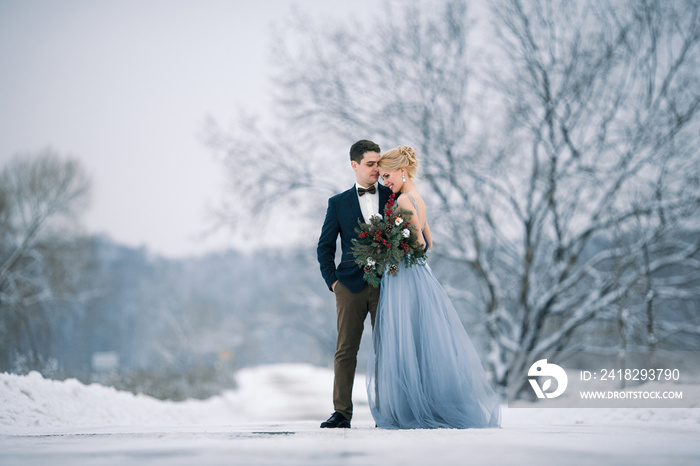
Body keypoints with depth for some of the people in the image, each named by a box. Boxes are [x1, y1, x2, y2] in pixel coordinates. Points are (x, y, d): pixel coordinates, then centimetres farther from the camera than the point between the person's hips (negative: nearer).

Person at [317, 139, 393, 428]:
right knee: (345, 350, -1)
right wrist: (332, 280, 3)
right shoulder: (339, 203, 10)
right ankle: (342, 412, 3)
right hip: (351, 285, 0)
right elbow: (325, 247, 12)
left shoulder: (394, 197, 9)